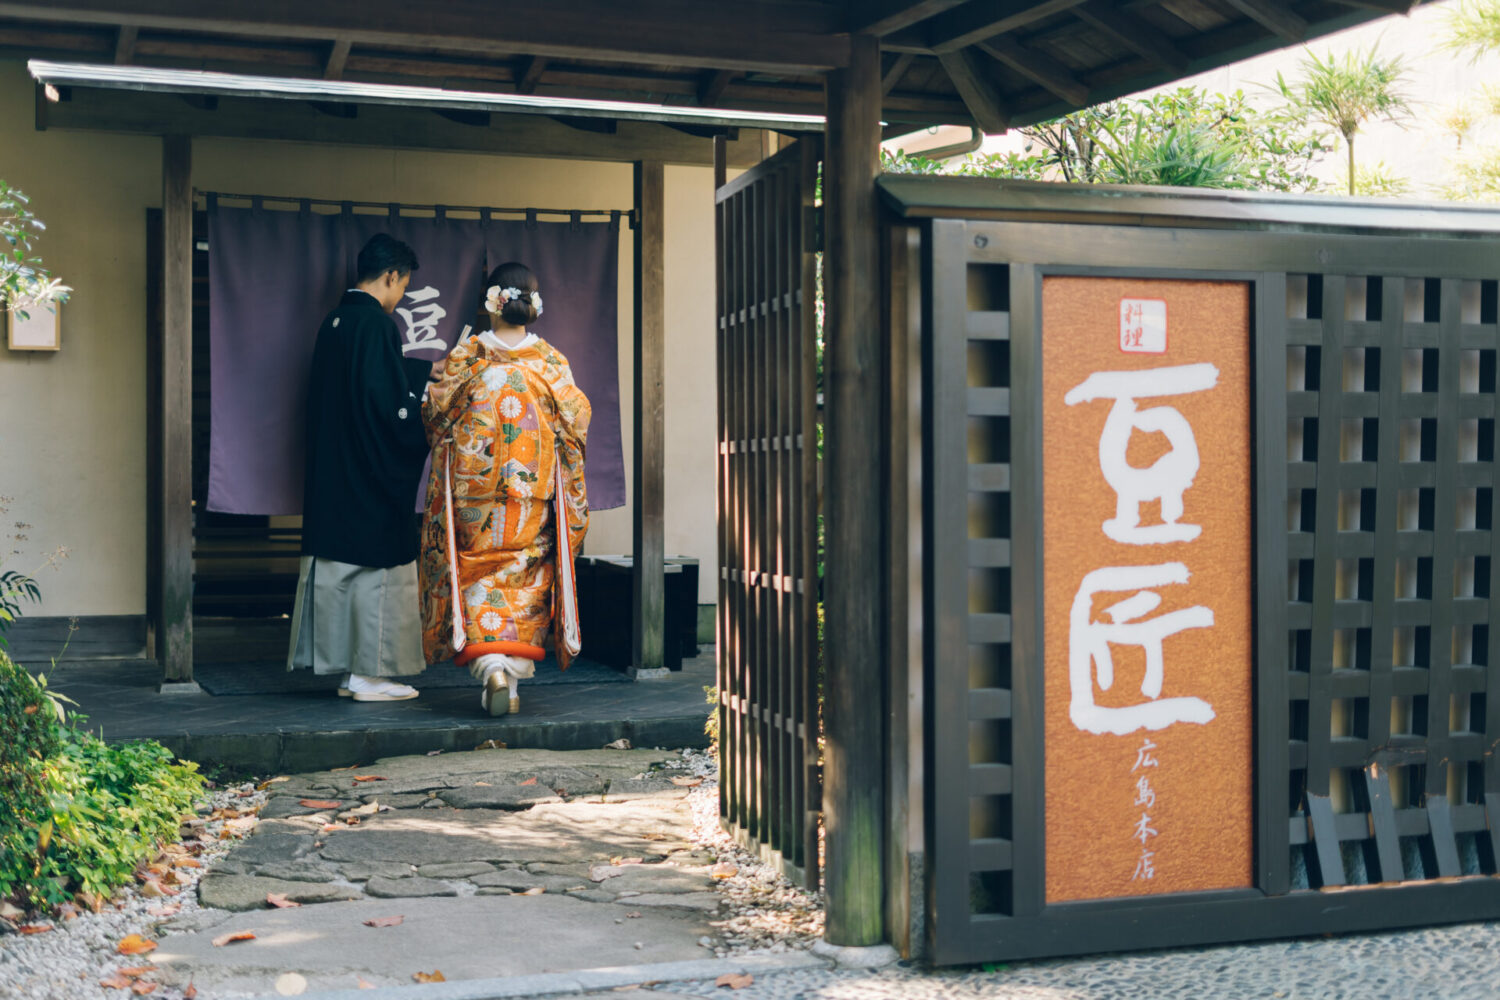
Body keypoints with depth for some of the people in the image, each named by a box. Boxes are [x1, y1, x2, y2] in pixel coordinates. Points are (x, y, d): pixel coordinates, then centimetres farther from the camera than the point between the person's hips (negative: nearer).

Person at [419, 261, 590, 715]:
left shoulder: (465, 357, -4)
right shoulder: (552, 362, -2)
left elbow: (435, 417, 3)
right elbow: (575, 423, 0)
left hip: (473, 487, -1)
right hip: (533, 491, 1)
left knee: (477, 574, 6)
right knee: (525, 576, 10)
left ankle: (490, 665, -10)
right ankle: (515, 670, 7)